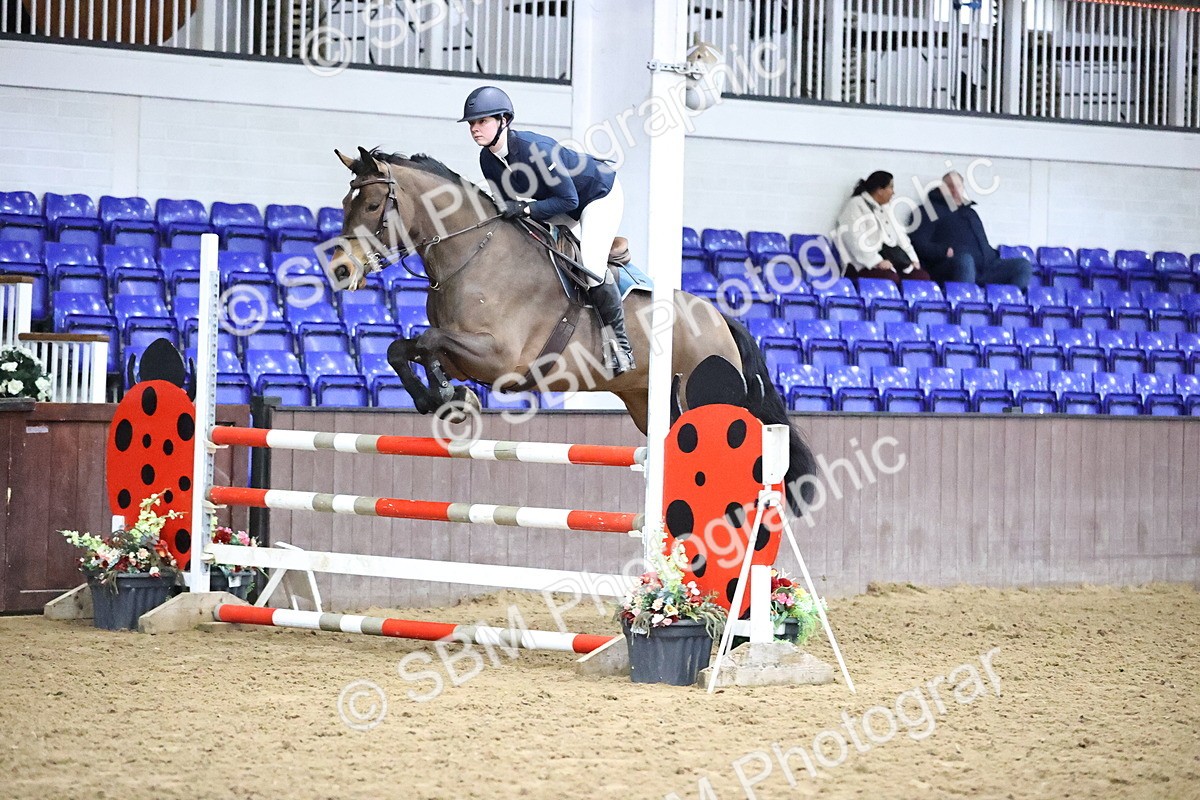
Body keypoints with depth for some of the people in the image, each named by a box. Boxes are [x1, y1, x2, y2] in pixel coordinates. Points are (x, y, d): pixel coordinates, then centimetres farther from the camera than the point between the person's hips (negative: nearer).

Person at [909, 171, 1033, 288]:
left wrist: (994, 256, 12)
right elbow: (920, 244, -1)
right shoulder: (931, 210, 14)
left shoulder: (970, 212, 33)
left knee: (1023, 265, -15)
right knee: (965, 260, -41)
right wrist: (945, 251, -19)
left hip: (985, 266, 6)